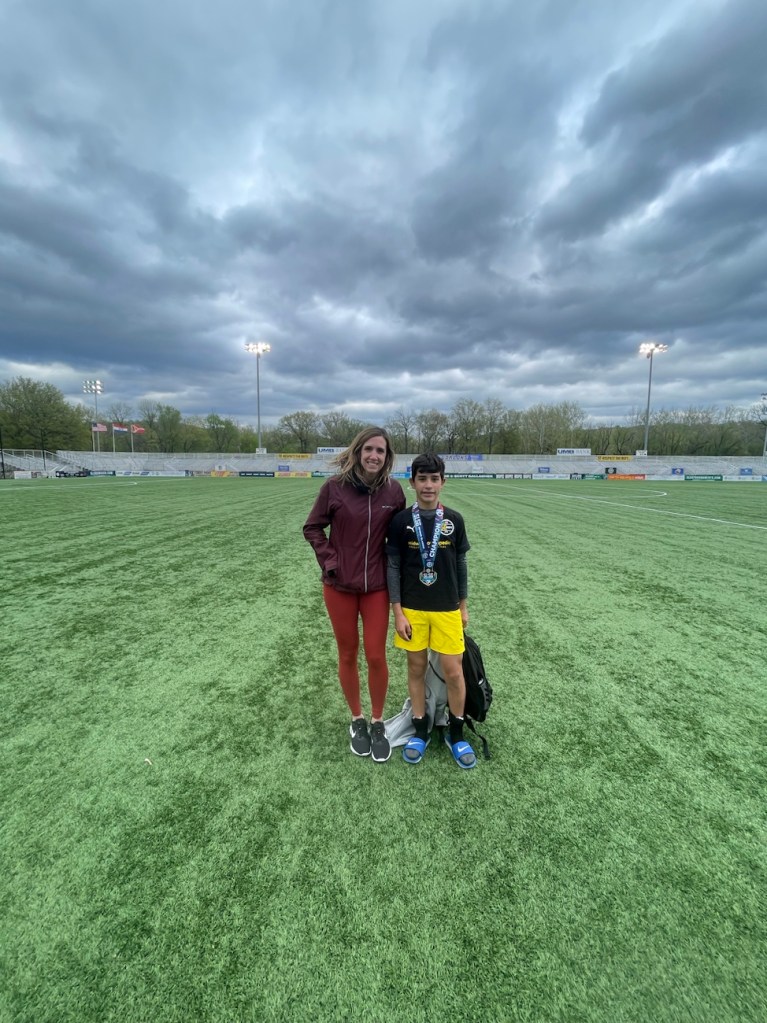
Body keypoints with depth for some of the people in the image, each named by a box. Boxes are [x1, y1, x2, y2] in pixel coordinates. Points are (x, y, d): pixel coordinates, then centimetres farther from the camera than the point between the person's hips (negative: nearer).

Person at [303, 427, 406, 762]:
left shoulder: (394, 490, -7)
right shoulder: (335, 487, -12)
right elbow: (312, 528, -1)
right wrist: (329, 561, -8)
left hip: (377, 585, 1)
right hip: (339, 585, 0)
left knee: (376, 656, 6)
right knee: (348, 655, 13)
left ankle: (378, 722, 30)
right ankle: (357, 720, 34)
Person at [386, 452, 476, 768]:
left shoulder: (454, 520, -2)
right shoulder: (401, 521, -5)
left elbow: (460, 564, 6)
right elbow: (393, 567, -3)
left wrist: (463, 606, 8)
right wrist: (398, 612, -7)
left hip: (447, 608, 1)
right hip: (412, 609, 0)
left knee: (453, 671, 4)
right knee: (416, 668, 11)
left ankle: (456, 733, 26)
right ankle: (420, 730, 30)